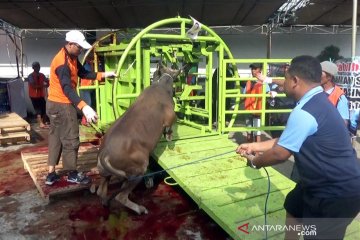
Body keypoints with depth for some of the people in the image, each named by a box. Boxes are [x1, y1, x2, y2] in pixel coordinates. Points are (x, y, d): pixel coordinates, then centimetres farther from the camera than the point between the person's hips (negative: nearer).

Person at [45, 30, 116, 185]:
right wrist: (84, 107, -46)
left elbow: (83, 73, 13)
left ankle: (51, 174, 21)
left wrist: (103, 75, 2)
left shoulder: (72, 58, 7)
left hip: (55, 104, 10)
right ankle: (72, 174, 14)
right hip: (62, 105, -10)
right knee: (70, 139, 0)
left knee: (55, 137, 13)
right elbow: (67, 88, -35)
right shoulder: (62, 63, -24)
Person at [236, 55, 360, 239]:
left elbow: (280, 153, -23)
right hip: (324, 181, 10)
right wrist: (255, 146, 11)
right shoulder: (317, 101, 4)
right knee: (293, 207, 27)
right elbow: (286, 141, 9)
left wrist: (255, 162, -4)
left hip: (338, 191, -10)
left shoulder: (304, 112, -29)